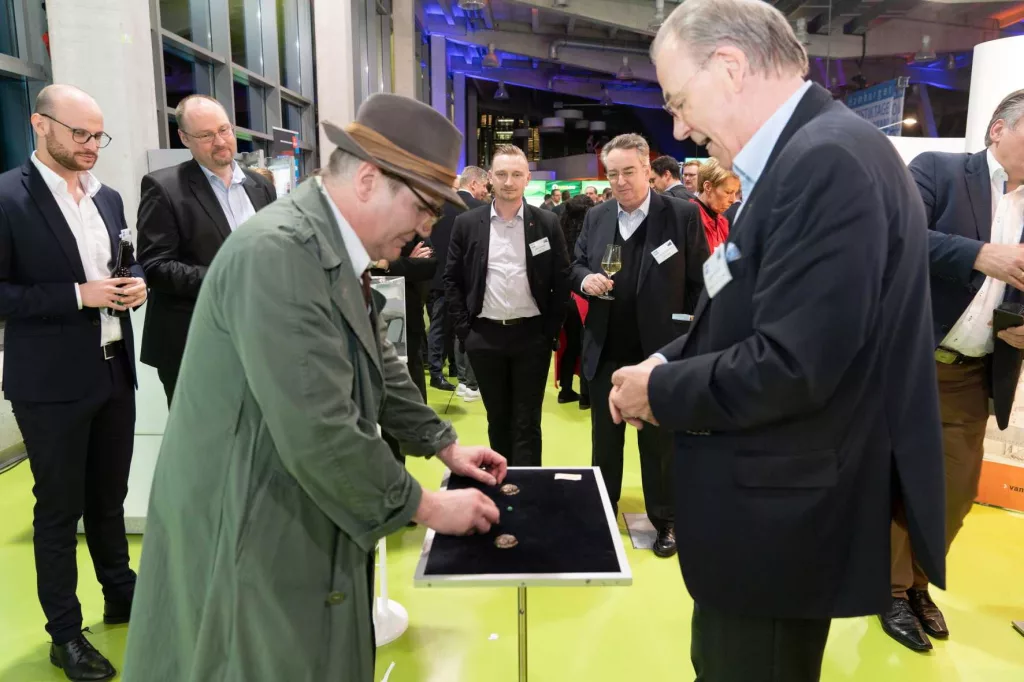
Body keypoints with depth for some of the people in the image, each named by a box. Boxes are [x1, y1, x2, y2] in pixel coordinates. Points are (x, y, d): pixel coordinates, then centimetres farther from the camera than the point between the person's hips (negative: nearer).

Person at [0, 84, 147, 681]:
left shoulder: (107, 197, 9)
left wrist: (136, 282, -4)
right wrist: (79, 295, -21)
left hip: (115, 371, 6)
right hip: (52, 382, -6)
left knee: (109, 497, 19)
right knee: (60, 509, 7)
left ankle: (121, 594, 37)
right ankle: (66, 633, 23)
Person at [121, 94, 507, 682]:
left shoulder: (337, 251, 4)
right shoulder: (279, 253, -27)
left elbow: (378, 367, 15)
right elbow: (317, 433, -30)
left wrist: (445, 445, 14)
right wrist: (424, 506, -17)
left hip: (299, 522, 9)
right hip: (246, 536, -8)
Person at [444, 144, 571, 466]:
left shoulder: (547, 223, 0)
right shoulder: (467, 223, 1)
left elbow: (562, 280, 3)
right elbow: (452, 279, 6)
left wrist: (551, 331, -2)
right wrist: (463, 329, 0)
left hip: (532, 334, -1)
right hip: (484, 335, 1)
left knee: (527, 423, 5)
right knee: (497, 419, 14)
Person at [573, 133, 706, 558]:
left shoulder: (682, 215, -8)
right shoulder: (596, 218, 5)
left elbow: (700, 282, -6)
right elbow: (576, 266, 13)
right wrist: (585, 279, -12)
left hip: (659, 351, -4)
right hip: (605, 352, 4)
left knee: (659, 440, 11)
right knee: (604, 438, 17)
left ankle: (665, 520, 28)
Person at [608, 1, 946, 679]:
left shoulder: (828, 160, -24)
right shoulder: (807, 154, 9)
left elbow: (793, 366, -29)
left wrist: (660, 392, -15)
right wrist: (671, 361, 1)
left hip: (784, 518, -9)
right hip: (775, 498, 10)